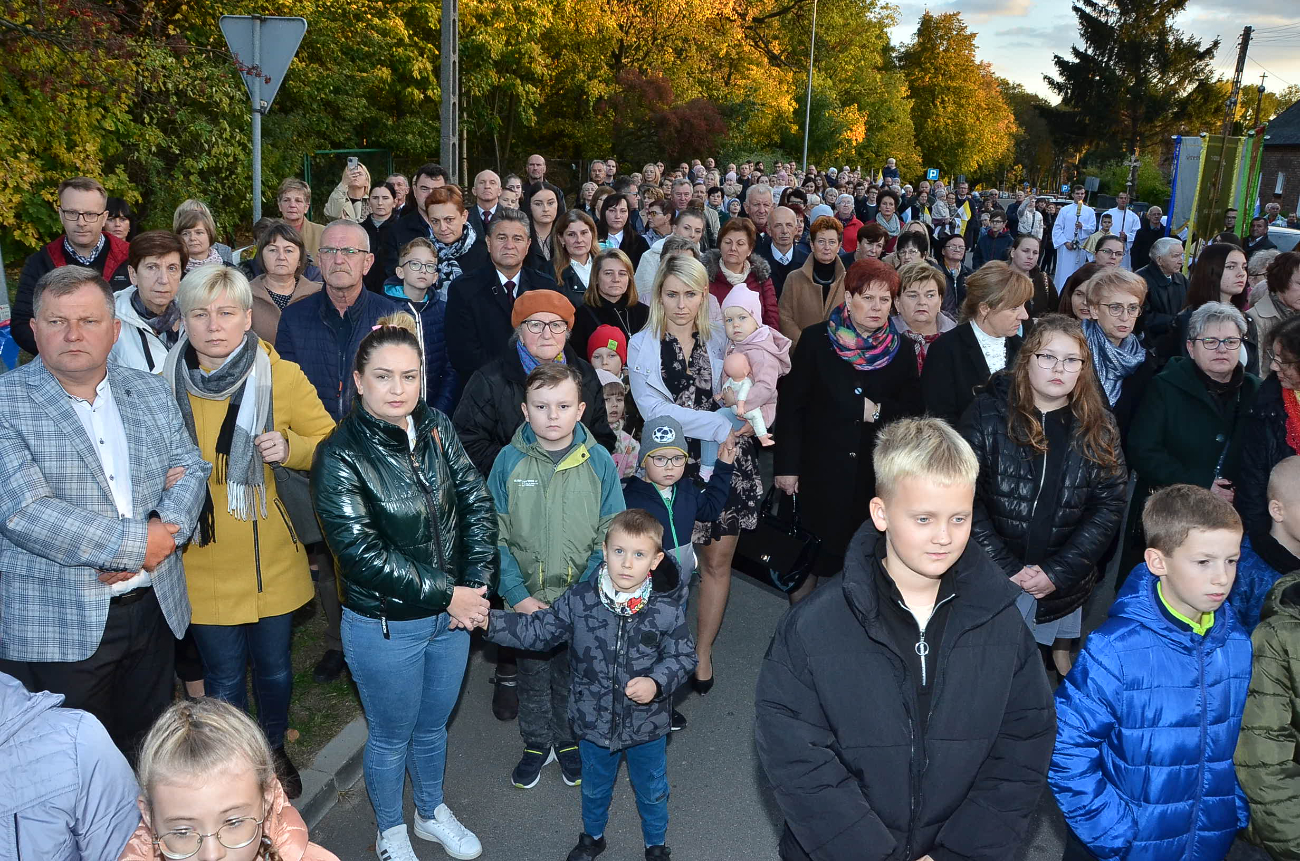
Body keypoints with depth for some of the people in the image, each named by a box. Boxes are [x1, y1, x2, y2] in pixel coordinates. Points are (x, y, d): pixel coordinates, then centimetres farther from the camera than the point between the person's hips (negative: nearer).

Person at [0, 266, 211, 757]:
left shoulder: (150, 393, 7)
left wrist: (166, 530, -15)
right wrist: (136, 544, -19)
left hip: (155, 608, 5)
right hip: (58, 626, -4)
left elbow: (190, 470, 6)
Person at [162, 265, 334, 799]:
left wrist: (288, 446, -21)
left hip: (270, 558, 0)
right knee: (223, 677, 10)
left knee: (274, 666, 16)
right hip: (203, 561, 0)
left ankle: (275, 750, 44)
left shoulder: (281, 376, -8)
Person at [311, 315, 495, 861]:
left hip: (451, 613, 5)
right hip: (384, 626, -4)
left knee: (433, 726, 24)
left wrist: (475, 588, -12)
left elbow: (477, 505, -2)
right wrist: (446, 594, -20)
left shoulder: (436, 428, -5)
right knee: (391, 736, 17)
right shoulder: (340, 456, -19)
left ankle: (431, 813, 50)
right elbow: (362, 554, -23)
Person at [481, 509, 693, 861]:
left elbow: (683, 656, -10)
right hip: (594, 721, 1)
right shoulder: (579, 600, -16)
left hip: (647, 725, -1)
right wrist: (489, 621, -14)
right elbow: (540, 630, -6)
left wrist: (657, 682, -28)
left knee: (652, 791, 22)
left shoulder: (667, 609, -20)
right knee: (595, 787, 26)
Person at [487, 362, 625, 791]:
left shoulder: (599, 462, -10)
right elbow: (495, 536, -8)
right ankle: (536, 744, 41)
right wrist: (518, 595, -15)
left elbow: (610, 536, -8)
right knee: (532, 675, 18)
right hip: (526, 598, 0)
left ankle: (569, 741, 41)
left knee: (572, 675, 17)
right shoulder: (508, 461, -10)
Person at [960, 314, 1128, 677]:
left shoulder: (1098, 426, 2)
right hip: (991, 584, -2)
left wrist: (1059, 573, -11)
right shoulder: (988, 413, -6)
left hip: (1064, 590, 2)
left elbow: (1110, 503, -2)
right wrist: (1005, 569, -15)